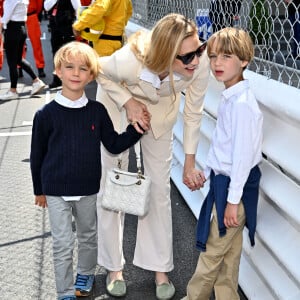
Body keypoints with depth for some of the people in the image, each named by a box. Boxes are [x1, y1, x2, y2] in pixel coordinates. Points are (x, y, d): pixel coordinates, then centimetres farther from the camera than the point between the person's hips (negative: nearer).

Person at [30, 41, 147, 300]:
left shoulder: (97, 111, -5)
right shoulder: (46, 114, -11)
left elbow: (114, 145, 1)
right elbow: (37, 155, -1)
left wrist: (137, 129, -12)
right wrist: (39, 190, 6)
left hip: (88, 190, 3)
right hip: (56, 191, -3)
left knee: (89, 236, 21)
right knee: (63, 245, 3)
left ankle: (85, 274, 46)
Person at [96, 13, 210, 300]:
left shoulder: (200, 64, -35)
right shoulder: (130, 60, -43)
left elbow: (193, 113, -16)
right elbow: (99, 72, -17)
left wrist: (189, 162, -8)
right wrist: (128, 102, -27)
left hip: (160, 110, 2)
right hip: (118, 104, -2)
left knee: (159, 189, 6)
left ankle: (160, 267, 22)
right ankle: (113, 266, 24)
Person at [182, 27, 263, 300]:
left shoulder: (242, 103, -23)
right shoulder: (230, 98, 5)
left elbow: (243, 154, -23)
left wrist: (233, 199, -19)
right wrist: (206, 172, 23)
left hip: (235, 185, -9)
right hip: (224, 181, 9)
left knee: (213, 251, 7)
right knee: (229, 253, 19)